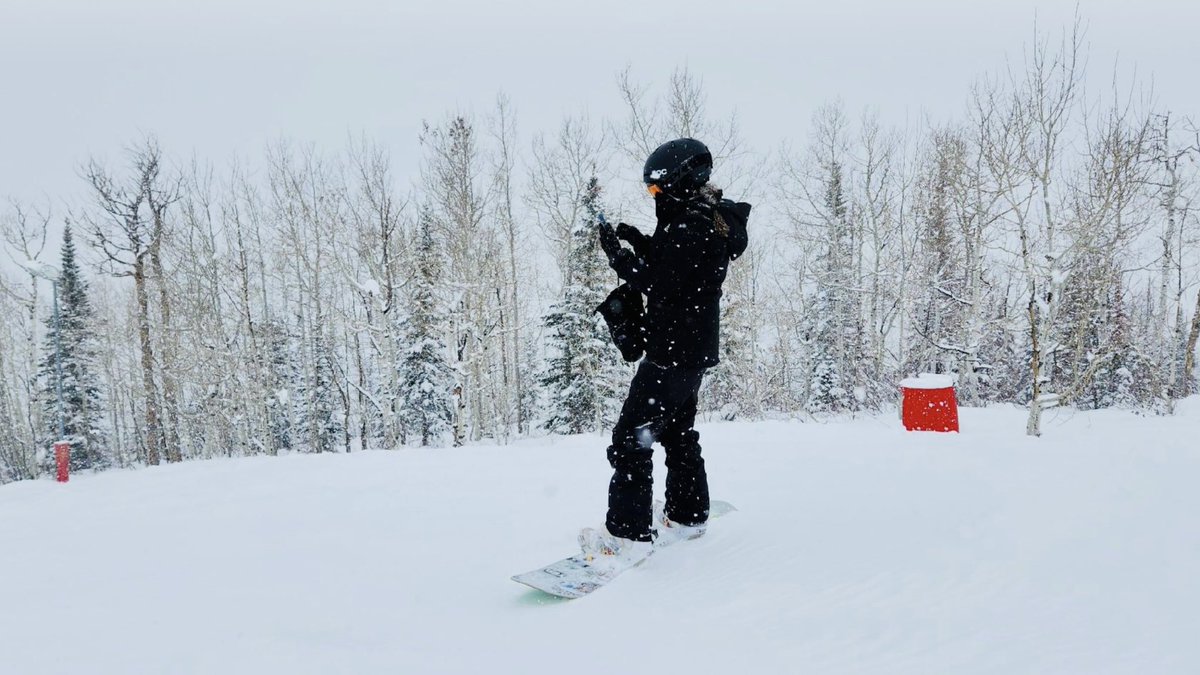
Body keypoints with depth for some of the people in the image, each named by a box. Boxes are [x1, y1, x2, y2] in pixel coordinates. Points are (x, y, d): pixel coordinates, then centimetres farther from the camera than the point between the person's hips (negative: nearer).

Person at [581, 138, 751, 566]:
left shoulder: (692, 226, -20)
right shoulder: (707, 220, 12)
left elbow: (661, 283, -23)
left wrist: (618, 256, -16)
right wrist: (640, 243, 7)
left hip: (672, 351, -11)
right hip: (693, 349, 11)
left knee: (631, 438, -8)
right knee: (677, 431, 22)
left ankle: (629, 534, -5)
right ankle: (687, 515, 35)